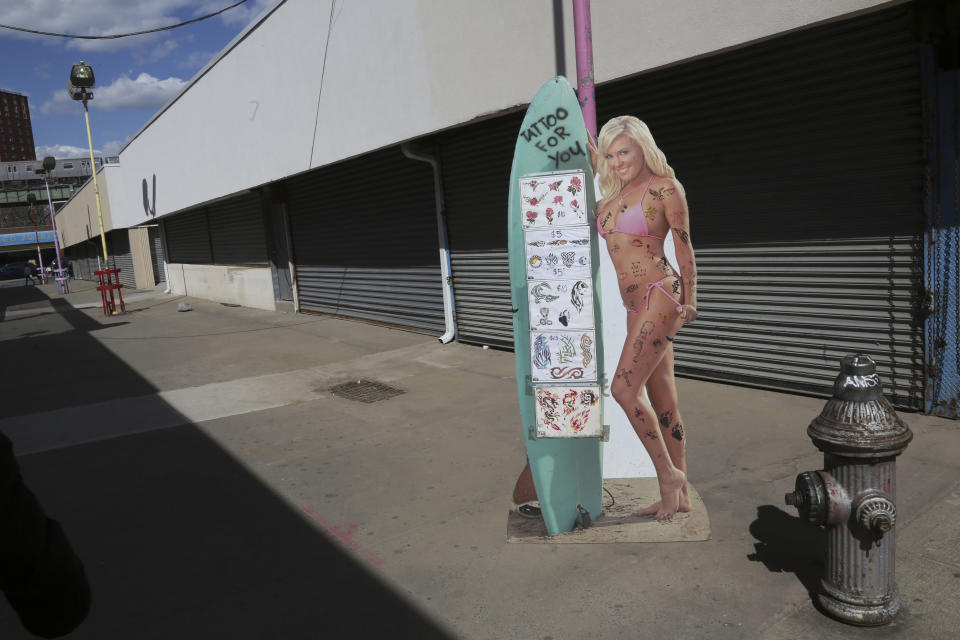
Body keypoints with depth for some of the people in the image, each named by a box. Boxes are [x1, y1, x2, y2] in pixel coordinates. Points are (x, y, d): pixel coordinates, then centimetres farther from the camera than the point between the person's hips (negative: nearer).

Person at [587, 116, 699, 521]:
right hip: (636, 305, 7)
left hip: (660, 296, -7)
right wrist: (591, 166, 21)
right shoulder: (614, 193, 15)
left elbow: (684, 247, -3)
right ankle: (679, 495, 17)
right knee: (662, 402, 9)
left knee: (624, 388, -16)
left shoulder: (664, 187, -3)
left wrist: (690, 300, -4)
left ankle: (669, 475, 0)